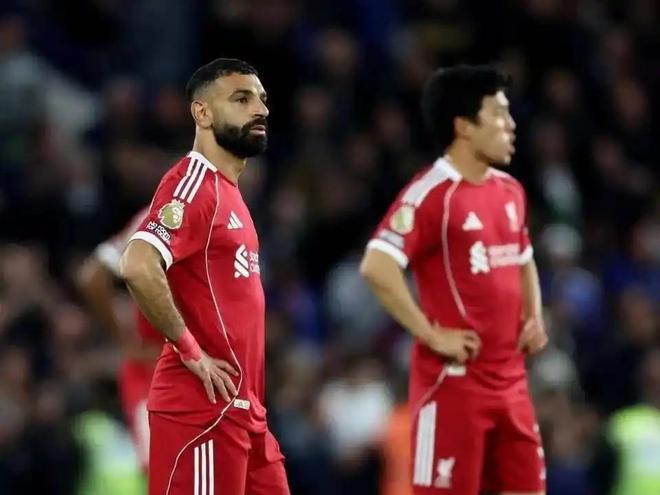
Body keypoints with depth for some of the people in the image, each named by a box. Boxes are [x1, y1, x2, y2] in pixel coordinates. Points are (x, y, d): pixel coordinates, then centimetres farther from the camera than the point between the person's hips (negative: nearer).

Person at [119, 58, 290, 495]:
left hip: (243, 410, 10)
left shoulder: (228, 192, 18)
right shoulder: (193, 184, -13)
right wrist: (191, 352, -20)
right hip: (203, 409, -10)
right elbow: (138, 267, -29)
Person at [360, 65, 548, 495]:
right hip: (453, 380, -8)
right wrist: (432, 335, -21)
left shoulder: (510, 191, 12)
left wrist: (534, 318, 12)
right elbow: (376, 267, -24)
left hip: (510, 378, 8)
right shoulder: (432, 193, -14)